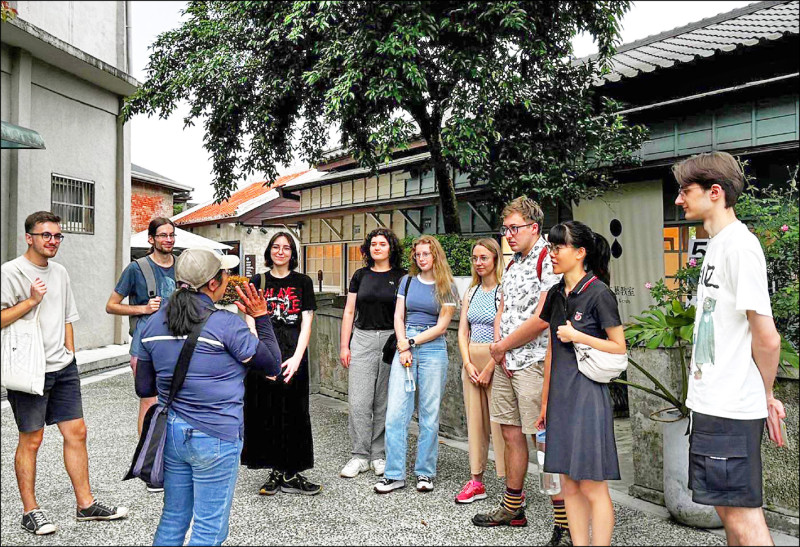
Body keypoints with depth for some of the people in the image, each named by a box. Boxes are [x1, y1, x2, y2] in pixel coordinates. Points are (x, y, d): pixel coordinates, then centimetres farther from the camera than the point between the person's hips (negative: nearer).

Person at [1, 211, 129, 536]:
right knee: (31, 439, 3)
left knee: (76, 432, 8)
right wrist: (31, 300, -20)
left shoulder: (60, 272, 13)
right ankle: (30, 511, 18)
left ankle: (86, 504, 18)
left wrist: (69, 355, 15)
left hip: (63, 368, 7)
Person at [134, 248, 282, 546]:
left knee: (173, 519, 20)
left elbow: (144, 389, 9)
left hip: (171, 432, 7)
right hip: (215, 436, -7)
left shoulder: (153, 324, 3)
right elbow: (272, 366, -6)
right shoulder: (226, 324, -16)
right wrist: (261, 318, -1)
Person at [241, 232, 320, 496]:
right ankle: (277, 471, 15)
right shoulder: (258, 282, 8)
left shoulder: (303, 282, 7)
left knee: (293, 413, 2)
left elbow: (306, 323, 1)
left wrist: (296, 358, -11)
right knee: (266, 413, 3)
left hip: (293, 355, 0)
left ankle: (289, 474, 12)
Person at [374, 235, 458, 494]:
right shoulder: (407, 281, 12)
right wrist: (403, 348, -5)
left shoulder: (447, 287, 3)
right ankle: (395, 475, 3)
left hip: (433, 349, -2)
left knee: (430, 415, 2)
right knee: (395, 413, -4)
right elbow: (398, 317, 8)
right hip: (404, 346, 2)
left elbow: (441, 326, -3)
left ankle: (425, 473, 14)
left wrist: (411, 341, -8)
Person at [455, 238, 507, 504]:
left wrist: (489, 368, -14)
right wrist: (468, 363, -2)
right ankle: (476, 481, 19)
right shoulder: (471, 292, 13)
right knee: (475, 420, 10)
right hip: (471, 360, 7)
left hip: (497, 361, -6)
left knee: (501, 421, -6)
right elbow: (463, 331, 11)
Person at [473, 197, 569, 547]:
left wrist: (501, 346, -9)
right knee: (511, 435, 15)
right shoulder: (513, 264, 17)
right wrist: (499, 347, -1)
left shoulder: (549, 261, -11)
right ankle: (512, 508, 29)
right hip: (505, 362, 9)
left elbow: (542, 319, -19)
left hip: (535, 362, -8)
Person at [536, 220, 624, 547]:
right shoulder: (556, 294, 10)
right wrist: (545, 402, 16)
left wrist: (576, 336, -13)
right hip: (560, 395, 7)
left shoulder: (599, 294, -10)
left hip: (587, 393, -7)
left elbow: (619, 347, -8)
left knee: (592, 487, -2)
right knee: (569, 484, 12)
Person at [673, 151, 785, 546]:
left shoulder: (740, 245, -17)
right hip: (713, 405, 10)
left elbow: (767, 338, -20)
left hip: (731, 409, -10)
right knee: (728, 508, 19)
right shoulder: (717, 244, 13)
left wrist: (765, 397, -5)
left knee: (742, 514, -1)